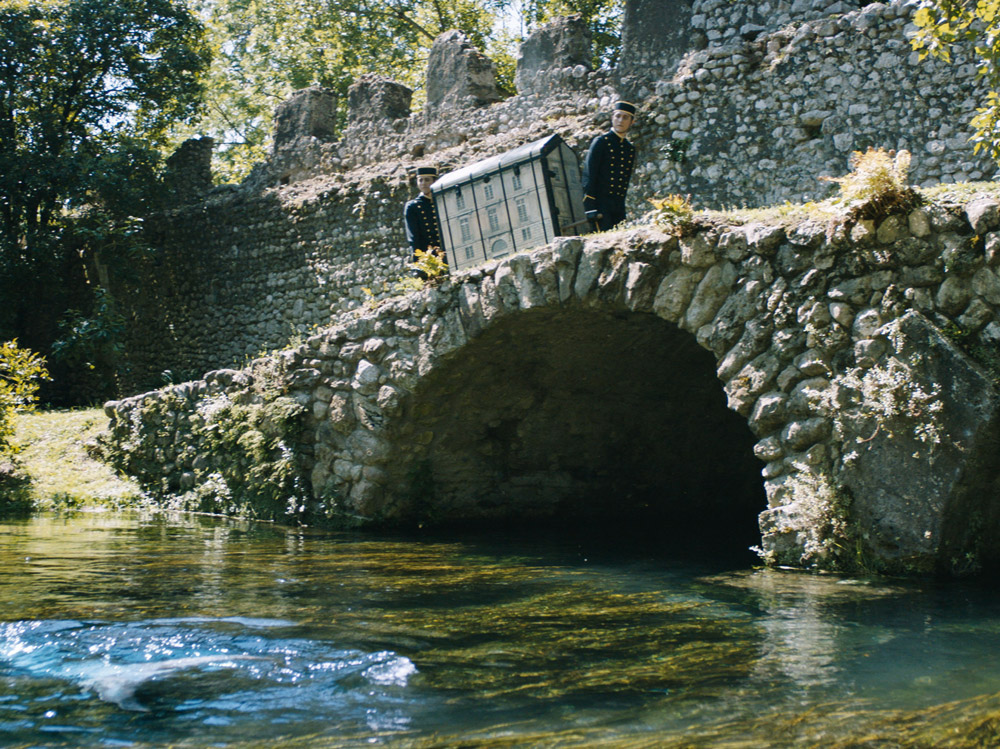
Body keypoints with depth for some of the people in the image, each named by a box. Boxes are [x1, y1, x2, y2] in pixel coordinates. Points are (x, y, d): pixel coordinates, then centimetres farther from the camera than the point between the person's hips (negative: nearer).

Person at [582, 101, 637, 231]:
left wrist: (622, 205, 15)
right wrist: (590, 208, -15)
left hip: (619, 206, 6)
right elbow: (588, 175, -8)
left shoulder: (630, 148, 17)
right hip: (601, 204, -6)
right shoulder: (601, 142, -1)